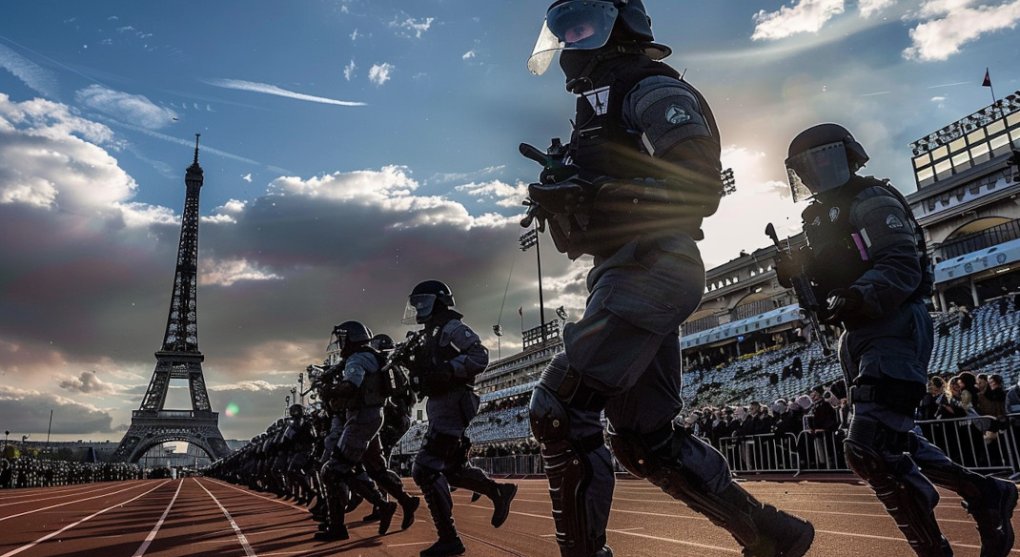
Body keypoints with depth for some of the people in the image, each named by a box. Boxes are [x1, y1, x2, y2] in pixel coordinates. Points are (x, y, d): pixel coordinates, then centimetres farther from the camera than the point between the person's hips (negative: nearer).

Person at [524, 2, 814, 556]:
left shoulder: (653, 90, 0)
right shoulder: (602, 106, 26)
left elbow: (700, 189, -15)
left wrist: (594, 193, -21)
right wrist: (563, 202, 4)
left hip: (648, 267, -10)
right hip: (636, 277, 10)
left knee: (558, 412, -15)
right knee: (645, 439, 11)